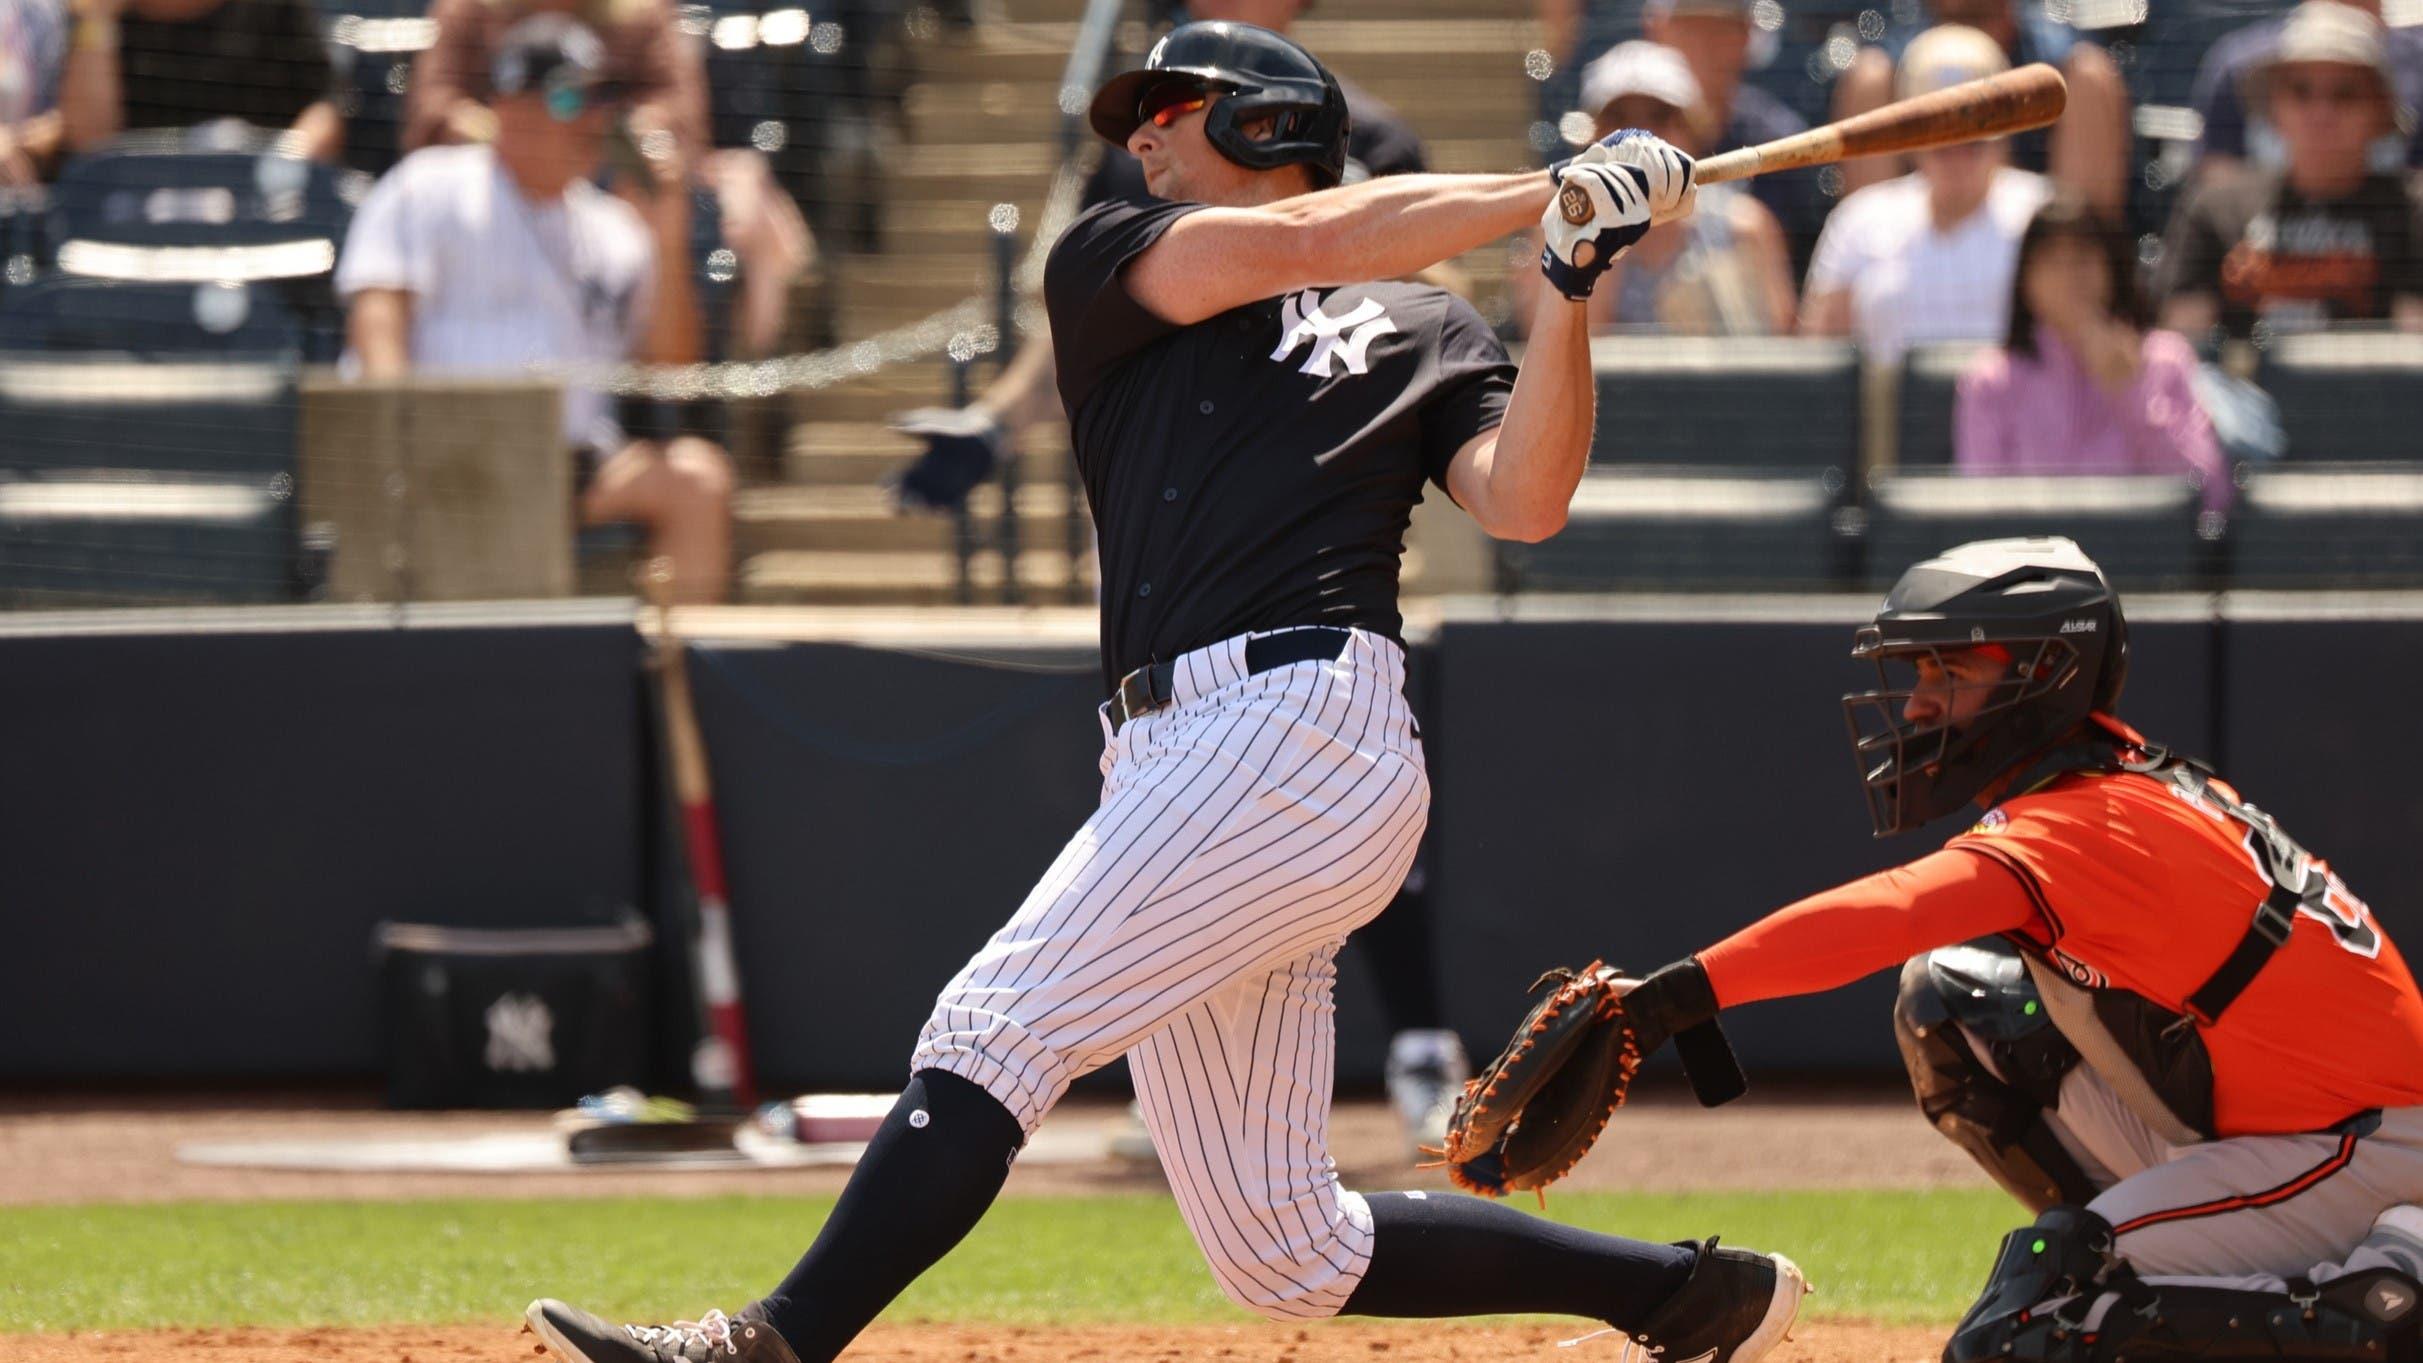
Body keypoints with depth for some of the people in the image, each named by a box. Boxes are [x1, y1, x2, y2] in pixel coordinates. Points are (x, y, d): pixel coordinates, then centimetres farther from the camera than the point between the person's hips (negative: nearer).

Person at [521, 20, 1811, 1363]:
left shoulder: (1424, 330, 15)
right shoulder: (1106, 264, 22)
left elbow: (1525, 502, 0)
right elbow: (1288, 244, 4)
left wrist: (1572, 283, -9)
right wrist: (1547, 190, 5)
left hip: (1306, 734, -6)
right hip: (1178, 762, 6)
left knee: (998, 1025, -18)